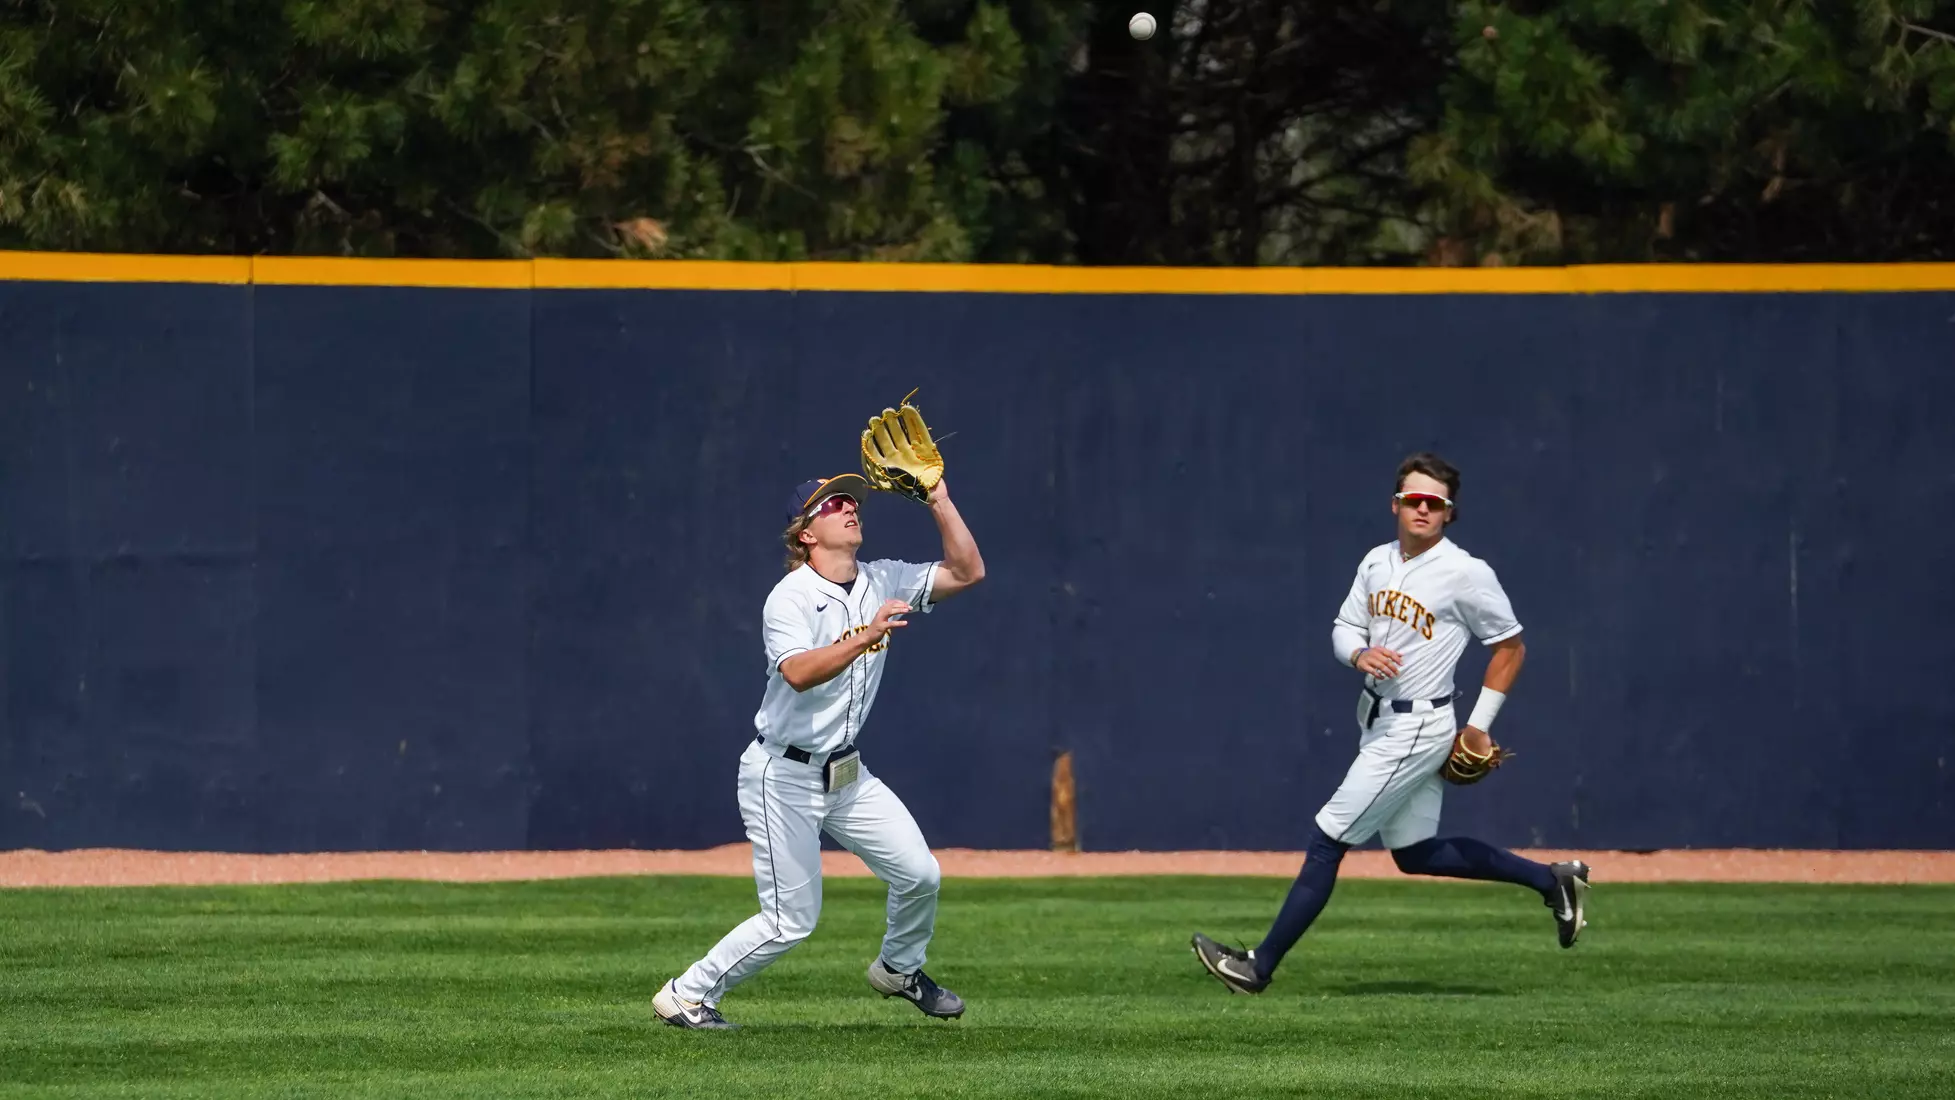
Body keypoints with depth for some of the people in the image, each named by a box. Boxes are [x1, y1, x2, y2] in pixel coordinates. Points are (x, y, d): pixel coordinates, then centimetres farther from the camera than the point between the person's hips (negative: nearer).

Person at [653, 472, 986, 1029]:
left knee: (919, 874, 1)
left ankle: (898, 969, 30)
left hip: (847, 773, 7)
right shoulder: (790, 598, -17)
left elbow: (966, 571, 3)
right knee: (792, 920, -8)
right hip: (784, 776, -7)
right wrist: (867, 636, -44)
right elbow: (799, 673, -34)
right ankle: (685, 996, 7)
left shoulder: (883, 582, 4)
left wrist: (939, 501, -5)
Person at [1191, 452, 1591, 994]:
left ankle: (1261, 965, -3)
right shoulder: (1377, 562, 7)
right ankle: (1551, 880, 27)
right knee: (1414, 853, 16)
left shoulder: (1466, 574, -14)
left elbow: (1510, 645, -7)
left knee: (1326, 841, -8)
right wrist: (1361, 654, -11)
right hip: (1379, 720, 9)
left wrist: (1480, 725, -8)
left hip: (1417, 726, -9)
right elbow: (1343, 628, 13)